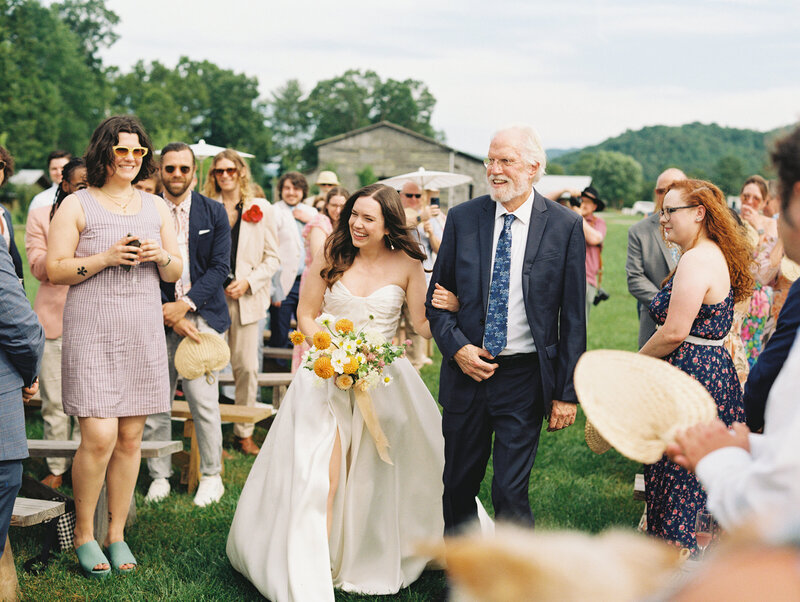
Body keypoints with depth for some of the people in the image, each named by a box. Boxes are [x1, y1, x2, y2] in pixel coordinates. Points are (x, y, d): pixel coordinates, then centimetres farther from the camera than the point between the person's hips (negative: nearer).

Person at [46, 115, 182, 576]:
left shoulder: (156, 207, 14)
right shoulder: (77, 206, 1)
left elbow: (177, 271, 17)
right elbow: (56, 270, -3)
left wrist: (160, 256, -4)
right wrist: (105, 257, -15)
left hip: (144, 333, 4)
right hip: (92, 332, -4)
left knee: (131, 437, 5)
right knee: (99, 436, -11)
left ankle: (117, 534, 18)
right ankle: (84, 533, 9)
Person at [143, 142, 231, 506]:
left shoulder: (214, 212, 6)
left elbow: (219, 267, 1)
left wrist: (186, 304, -11)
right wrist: (168, 314, -8)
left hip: (202, 315, -1)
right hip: (160, 318, 1)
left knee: (203, 399, -5)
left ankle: (211, 476, 10)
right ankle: (159, 476, 15)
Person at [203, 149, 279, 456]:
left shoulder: (261, 209, 7)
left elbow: (272, 258, 6)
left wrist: (248, 281, -8)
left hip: (246, 298, 0)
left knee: (246, 366, 0)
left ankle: (244, 432, 13)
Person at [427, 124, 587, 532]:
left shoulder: (565, 226, -3)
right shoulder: (462, 219, 2)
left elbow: (573, 316, -2)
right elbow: (437, 297, 8)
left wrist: (567, 391, -4)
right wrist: (457, 348, -9)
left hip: (525, 378, -3)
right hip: (467, 372, 3)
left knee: (510, 492, -6)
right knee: (458, 486, 14)